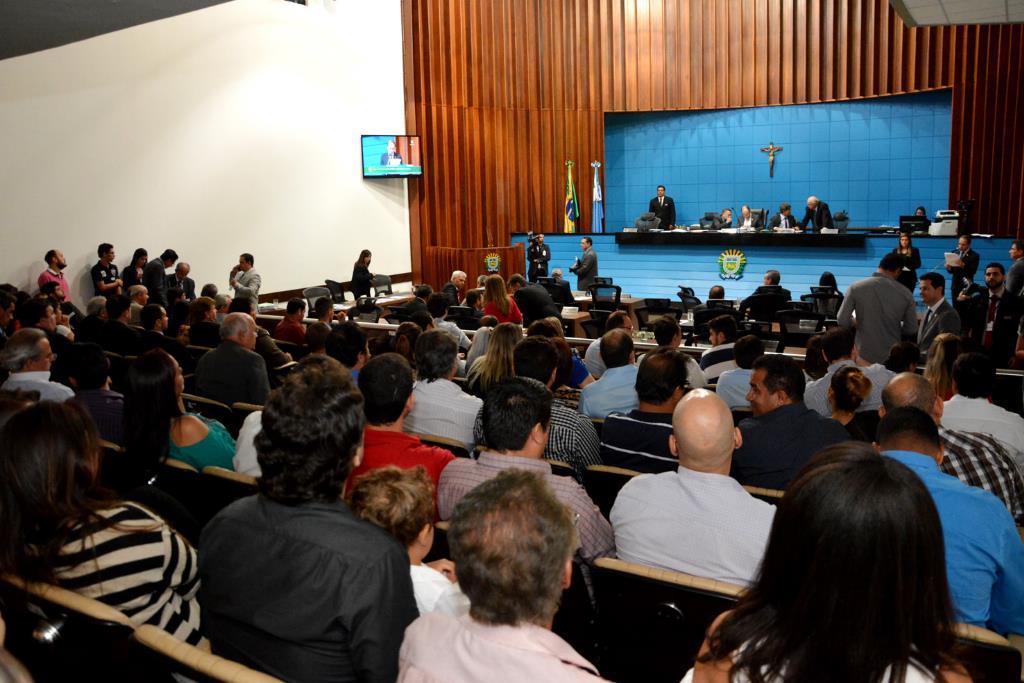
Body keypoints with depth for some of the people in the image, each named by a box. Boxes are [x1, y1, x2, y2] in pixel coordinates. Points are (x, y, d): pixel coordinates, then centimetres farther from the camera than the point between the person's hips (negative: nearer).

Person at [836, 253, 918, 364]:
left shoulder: (856, 287, -8)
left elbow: (842, 321, -7)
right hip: (893, 358, 1)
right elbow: (911, 330, 1)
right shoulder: (905, 293, -5)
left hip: (864, 356, -1)